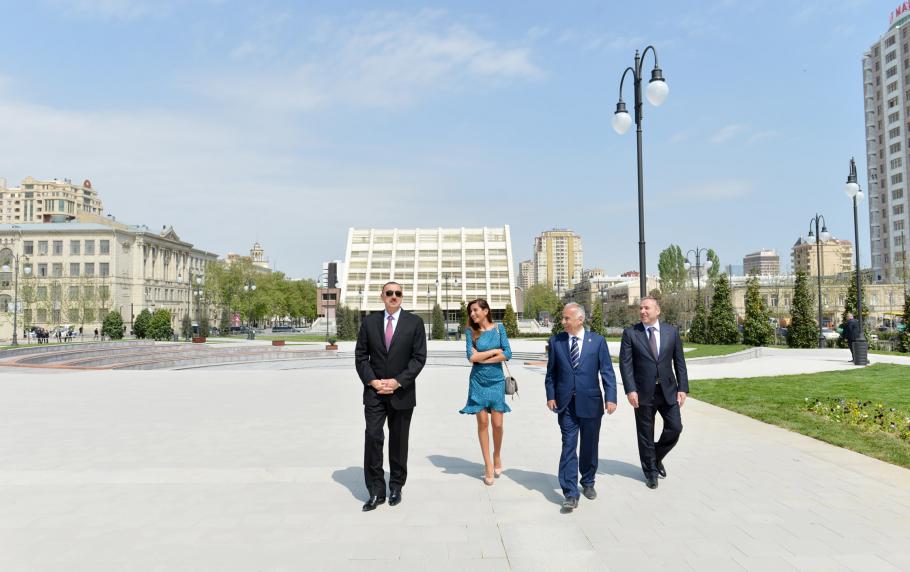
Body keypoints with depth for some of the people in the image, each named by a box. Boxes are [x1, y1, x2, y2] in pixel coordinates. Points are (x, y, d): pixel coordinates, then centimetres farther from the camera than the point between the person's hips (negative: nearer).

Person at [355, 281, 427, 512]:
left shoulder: (414, 322, -1)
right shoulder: (369, 321, 5)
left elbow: (419, 357, -5)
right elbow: (360, 355, 5)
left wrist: (398, 381, -14)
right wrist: (372, 381, -9)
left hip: (402, 392, -1)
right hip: (374, 392, 1)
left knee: (399, 441, 10)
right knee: (372, 438, -6)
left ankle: (396, 487, 25)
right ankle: (376, 491, 5)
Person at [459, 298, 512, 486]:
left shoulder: (498, 328, 1)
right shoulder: (471, 332, 1)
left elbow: (507, 354, -8)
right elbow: (471, 357, -11)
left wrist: (482, 358, -11)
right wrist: (494, 351, -8)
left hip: (496, 381, 0)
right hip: (478, 381, 0)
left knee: (497, 424, -1)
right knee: (482, 422, 3)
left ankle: (497, 455, 27)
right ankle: (488, 465, 14)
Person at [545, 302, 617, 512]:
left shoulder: (597, 341, -2)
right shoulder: (556, 341, 2)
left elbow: (607, 371, -3)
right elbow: (551, 372, 7)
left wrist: (610, 398, -11)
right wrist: (551, 396, 0)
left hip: (591, 402, 0)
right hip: (566, 404, 0)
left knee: (590, 446, 13)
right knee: (569, 447, -3)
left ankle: (588, 483, 34)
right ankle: (570, 494, 1)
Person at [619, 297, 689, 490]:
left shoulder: (671, 331, 4)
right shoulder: (630, 333, -3)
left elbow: (679, 362, 5)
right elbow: (625, 363, -7)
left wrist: (682, 388, -1)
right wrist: (630, 390, -15)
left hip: (668, 390, 2)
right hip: (643, 392, -2)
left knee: (675, 428, 2)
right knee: (645, 434, 6)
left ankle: (657, 457, 30)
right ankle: (651, 471, 24)